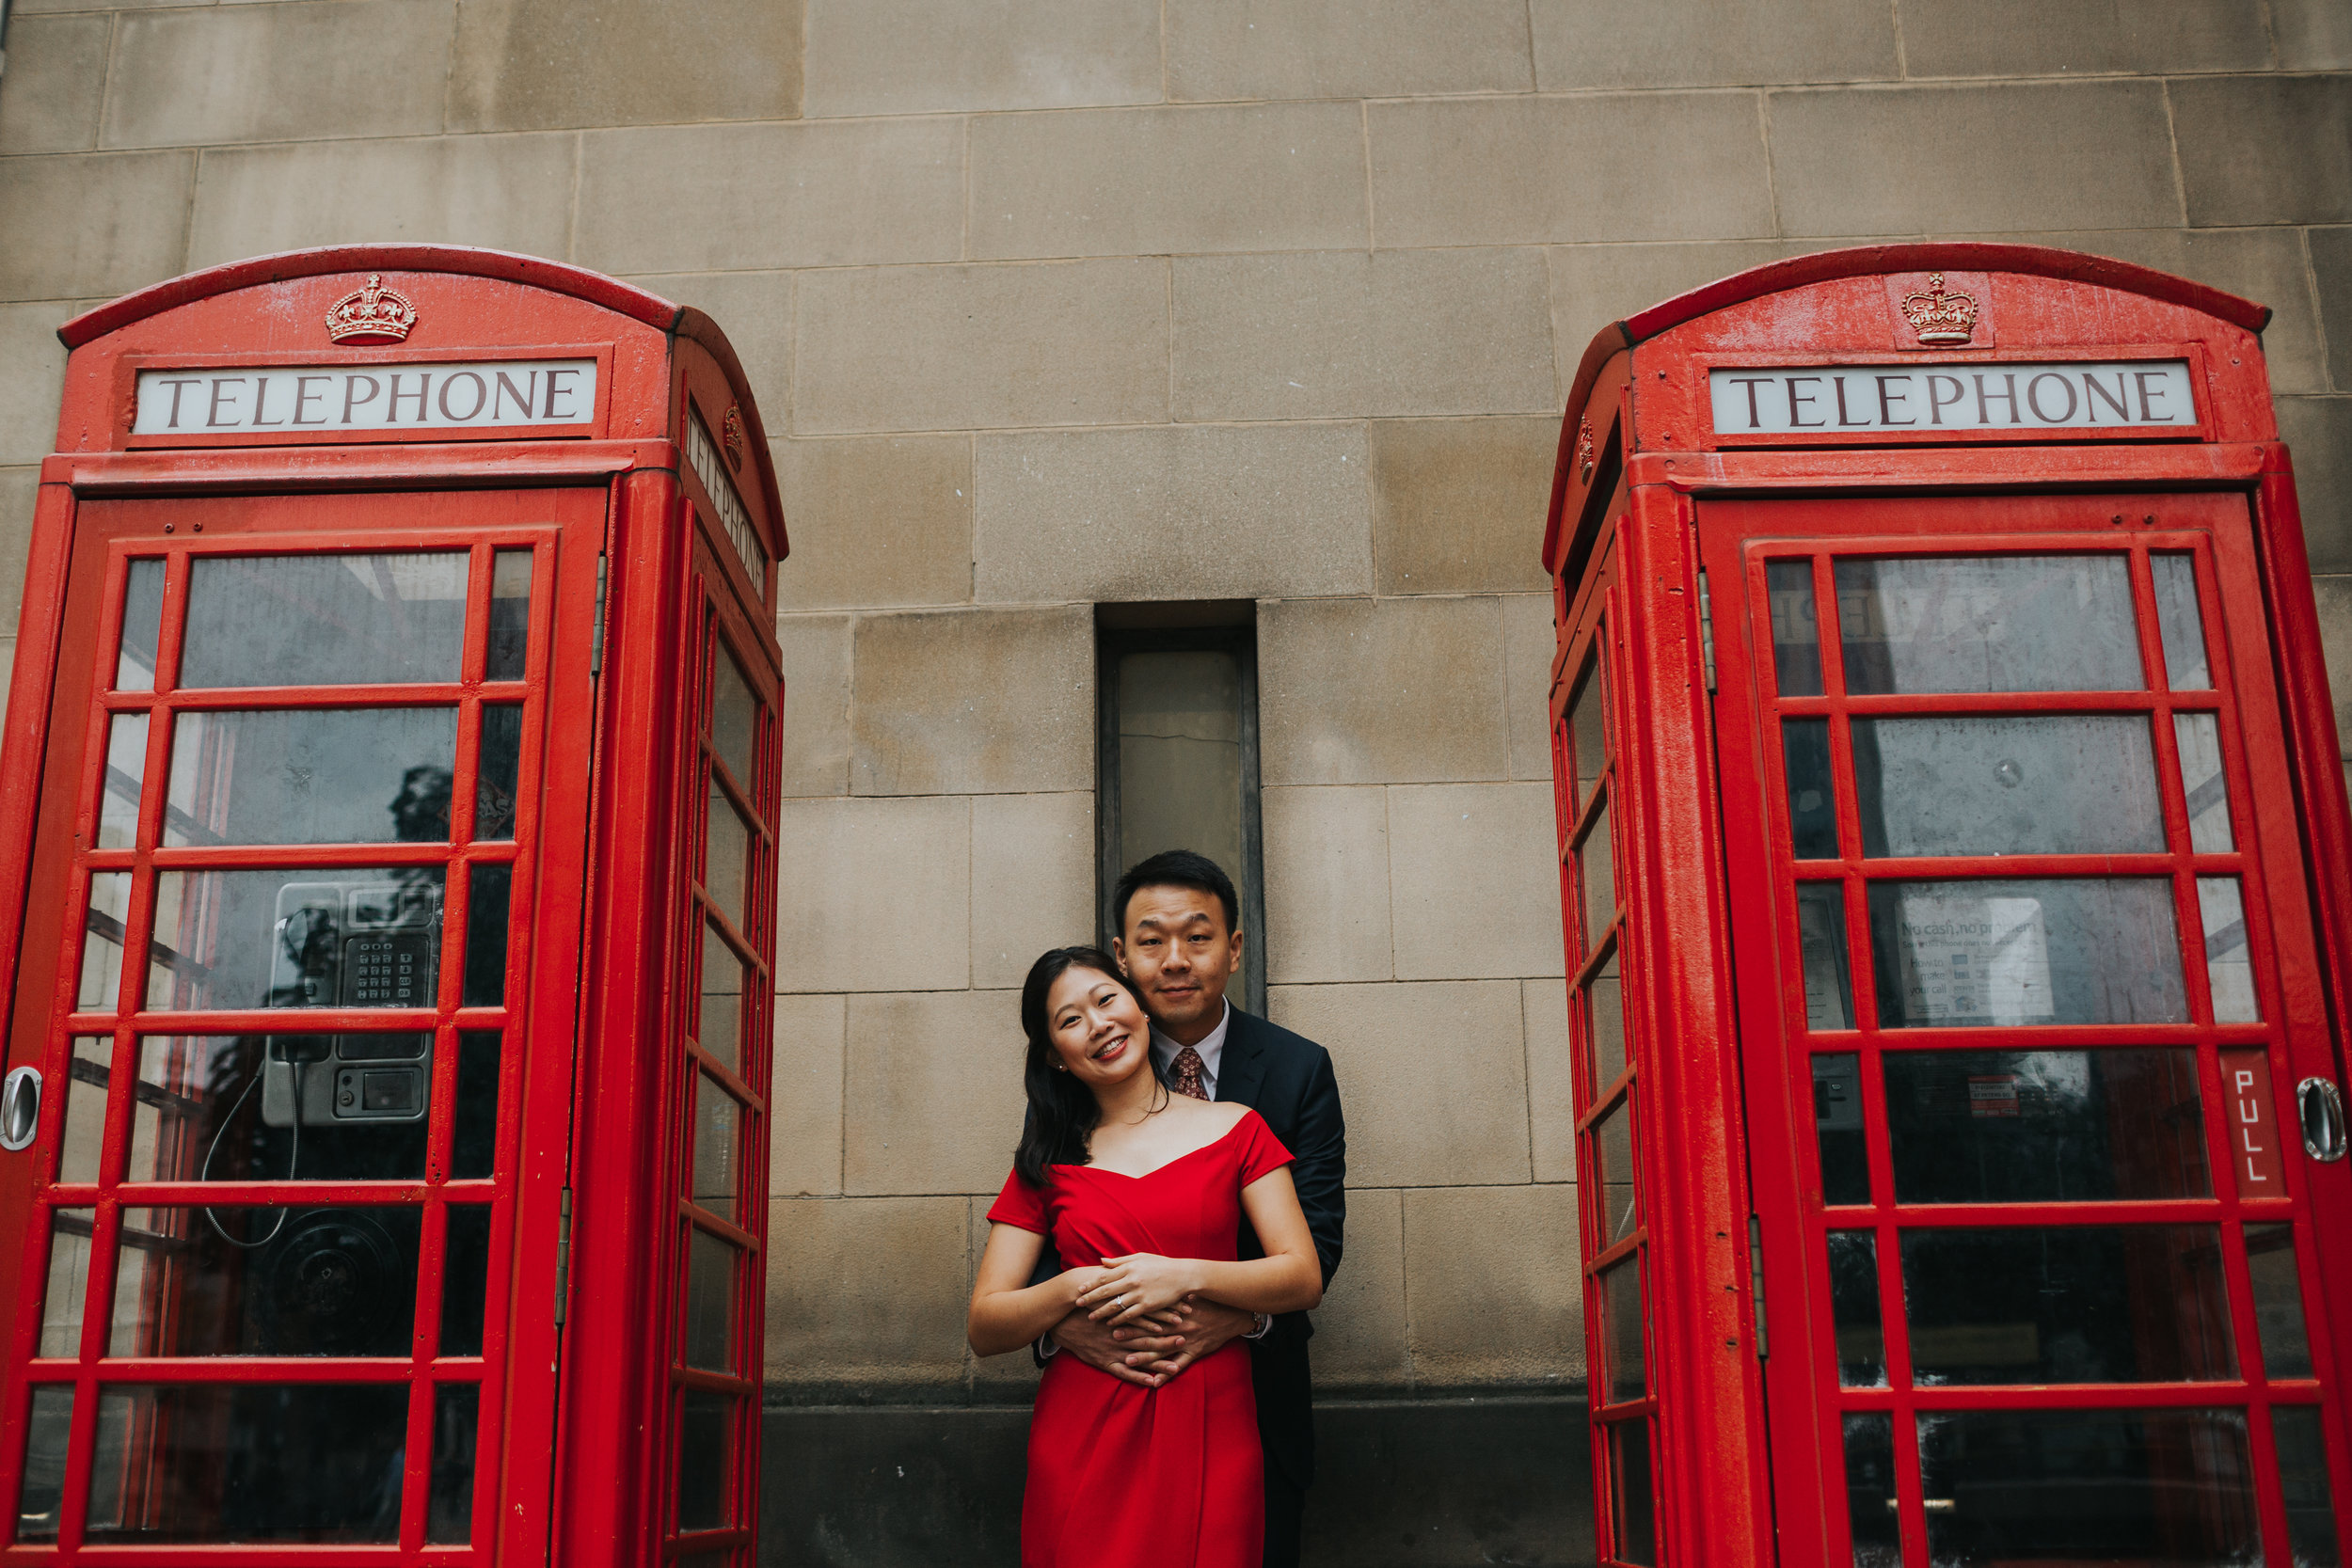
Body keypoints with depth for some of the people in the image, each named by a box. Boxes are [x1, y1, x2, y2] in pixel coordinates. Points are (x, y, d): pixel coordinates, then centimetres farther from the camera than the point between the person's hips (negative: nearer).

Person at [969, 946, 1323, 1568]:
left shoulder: (1235, 1130, 6)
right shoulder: (1047, 1162, 8)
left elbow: (1305, 1278, -1)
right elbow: (984, 1328, 3)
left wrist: (1185, 1276, -14)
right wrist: (1077, 1289, -14)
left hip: (1211, 1430, 0)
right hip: (1084, 1439, 1)